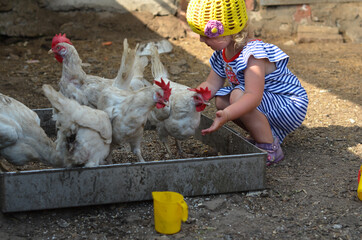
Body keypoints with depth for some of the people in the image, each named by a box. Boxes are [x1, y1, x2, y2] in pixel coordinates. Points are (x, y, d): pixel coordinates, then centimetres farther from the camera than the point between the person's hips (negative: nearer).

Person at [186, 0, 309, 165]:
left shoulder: (253, 54, -30)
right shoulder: (222, 55, -1)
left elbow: (253, 96, -42)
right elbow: (211, 85, 6)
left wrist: (226, 115, -57)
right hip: (267, 103, 10)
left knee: (238, 95, -30)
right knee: (221, 99, -3)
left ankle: (270, 148, -18)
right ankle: (262, 134, 11)